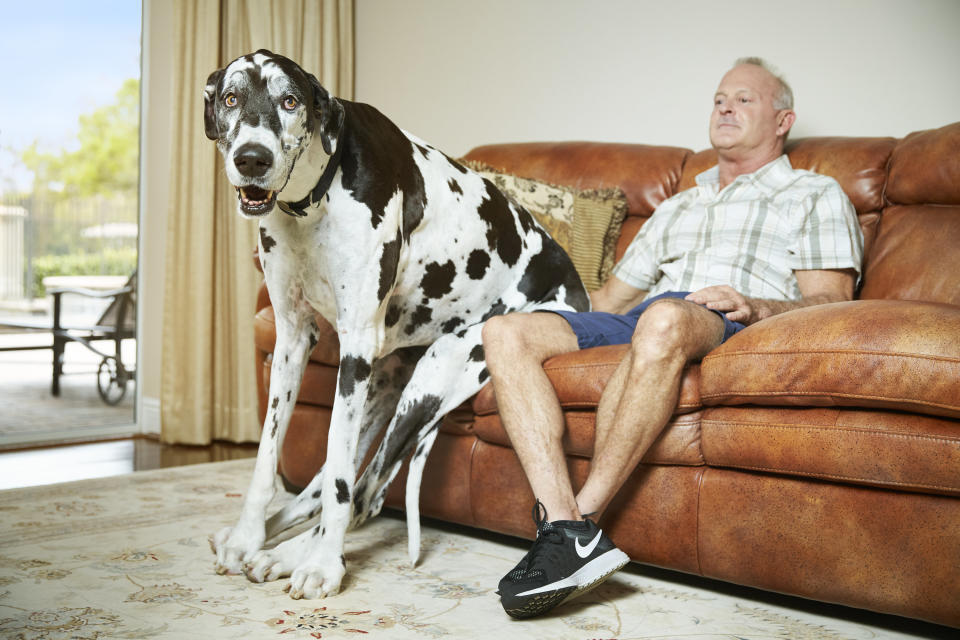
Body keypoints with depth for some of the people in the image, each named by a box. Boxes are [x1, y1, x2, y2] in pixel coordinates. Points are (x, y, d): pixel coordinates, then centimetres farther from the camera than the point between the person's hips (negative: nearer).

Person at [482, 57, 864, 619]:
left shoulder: (816, 195, 20)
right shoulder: (677, 208, 37)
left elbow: (829, 303, 4)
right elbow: (612, 298, 34)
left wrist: (754, 306, -16)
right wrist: (551, 309, 18)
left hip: (734, 329, -5)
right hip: (638, 323, 6)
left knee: (664, 318, -42)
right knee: (506, 332, -20)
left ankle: (585, 516, -34)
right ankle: (566, 529, -34)